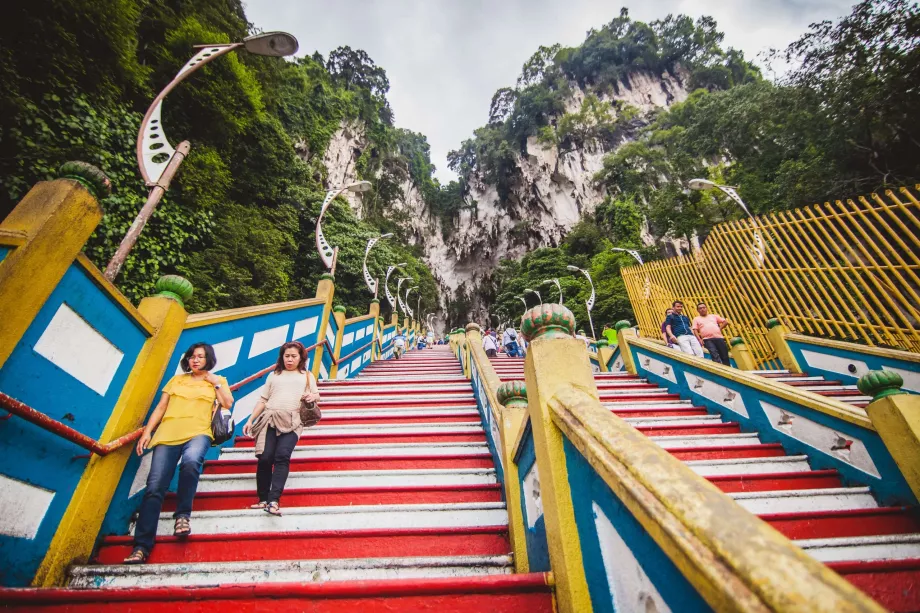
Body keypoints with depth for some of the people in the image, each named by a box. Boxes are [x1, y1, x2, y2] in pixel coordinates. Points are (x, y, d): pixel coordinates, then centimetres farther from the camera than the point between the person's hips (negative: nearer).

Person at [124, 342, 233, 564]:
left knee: (191, 462, -36)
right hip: (167, 435, 3)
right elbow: (160, 407, 19)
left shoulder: (217, 381, 16)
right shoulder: (177, 379, 23)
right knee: (154, 487, -9)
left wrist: (216, 383, 2)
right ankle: (141, 547, -5)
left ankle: (183, 514, -17)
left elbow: (228, 404, 3)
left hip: (198, 433, -3)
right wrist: (147, 432, 7)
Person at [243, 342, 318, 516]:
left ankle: (273, 501, -21)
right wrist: (250, 420, 10)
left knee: (282, 456, -21)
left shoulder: (307, 376, 18)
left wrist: (312, 396, -10)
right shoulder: (274, 375, 22)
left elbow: (317, 396, 14)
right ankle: (263, 499, 3)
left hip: (292, 422, -2)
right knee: (265, 457, -12)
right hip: (269, 419, 2)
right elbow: (263, 400, 18)